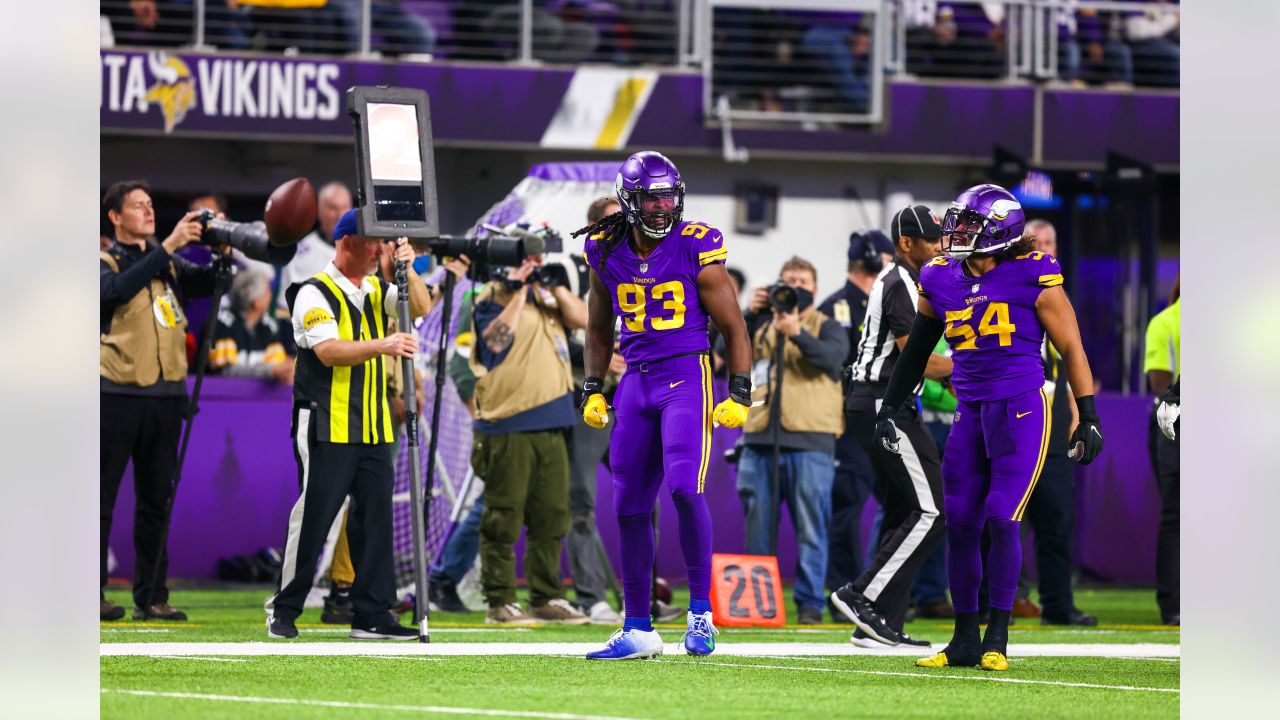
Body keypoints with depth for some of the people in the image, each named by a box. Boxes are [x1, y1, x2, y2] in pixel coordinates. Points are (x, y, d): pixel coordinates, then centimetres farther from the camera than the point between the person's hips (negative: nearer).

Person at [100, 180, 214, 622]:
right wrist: (168, 246, -25)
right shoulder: (105, 264, -1)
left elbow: (209, 283, 5)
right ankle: (92, 594, 0)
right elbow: (117, 290, -21)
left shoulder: (168, 265, 15)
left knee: (156, 500, 7)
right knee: (103, 498, -3)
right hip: (118, 392, -5)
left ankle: (151, 597, 11)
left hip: (165, 396, 5)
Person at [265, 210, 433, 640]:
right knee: (314, 513, -5)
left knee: (375, 516, 2)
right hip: (327, 427, -6)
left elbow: (421, 308, -1)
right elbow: (328, 351, -20)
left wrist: (407, 269, -16)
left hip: (373, 428, 6)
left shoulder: (378, 291, 14)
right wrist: (381, 346, -33)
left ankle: (371, 615, 5)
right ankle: (283, 609, 6)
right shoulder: (315, 293, -7)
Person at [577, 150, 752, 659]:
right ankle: (638, 630, 14)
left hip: (687, 375, -5)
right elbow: (599, 330, 21)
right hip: (636, 382, 5)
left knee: (684, 487, -23)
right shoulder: (607, 253, 5)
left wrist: (739, 394, -6)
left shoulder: (696, 249, -6)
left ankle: (701, 612, -9)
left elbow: (733, 328, 0)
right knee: (629, 506, 4)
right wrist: (593, 390, 15)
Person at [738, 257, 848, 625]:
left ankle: (810, 604, -2)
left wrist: (796, 333, -24)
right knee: (757, 527, 4)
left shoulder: (827, 327, 10)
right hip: (760, 439, 3)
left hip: (809, 441, -3)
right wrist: (751, 315, -4)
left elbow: (832, 357, -10)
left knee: (811, 527, -5)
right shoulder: (763, 325, 20)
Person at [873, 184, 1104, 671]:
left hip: (1022, 408, -5)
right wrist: (888, 409, 22)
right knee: (960, 523, 3)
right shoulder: (942, 281, 8)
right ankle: (964, 641, 12)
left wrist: (1088, 419, -3)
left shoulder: (1032, 278, -6)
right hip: (971, 411, 5)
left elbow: (1071, 349, -1)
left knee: (1003, 519, -12)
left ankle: (997, 640, -2)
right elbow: (916, 351, 21)